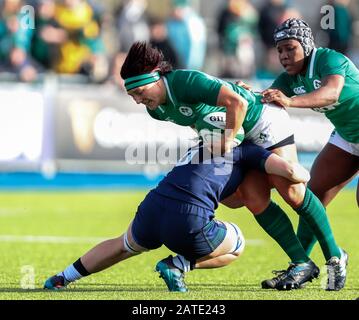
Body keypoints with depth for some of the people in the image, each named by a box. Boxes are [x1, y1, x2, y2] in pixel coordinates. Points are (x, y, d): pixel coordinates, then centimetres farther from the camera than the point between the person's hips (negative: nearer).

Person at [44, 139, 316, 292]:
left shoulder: (199, 146, 31)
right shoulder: (247, 151, 12)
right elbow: (289, 170, 1)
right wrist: (305, 175, 23)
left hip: (151, 209, 6)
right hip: (189, 224, -6)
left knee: (126, 246, 40)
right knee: (236, 246, 25)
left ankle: (61, 278, 39)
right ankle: (178, 265, 3)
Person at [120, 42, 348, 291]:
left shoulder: (187, 83, -31)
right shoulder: (157, 110, -3)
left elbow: (237, 103, -38)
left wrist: (227, 139, -29)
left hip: (263, 120, -8)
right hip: (241, 136, 8)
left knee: (291, 191, -14)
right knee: (255, 200, -6)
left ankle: (335, 257, -2)